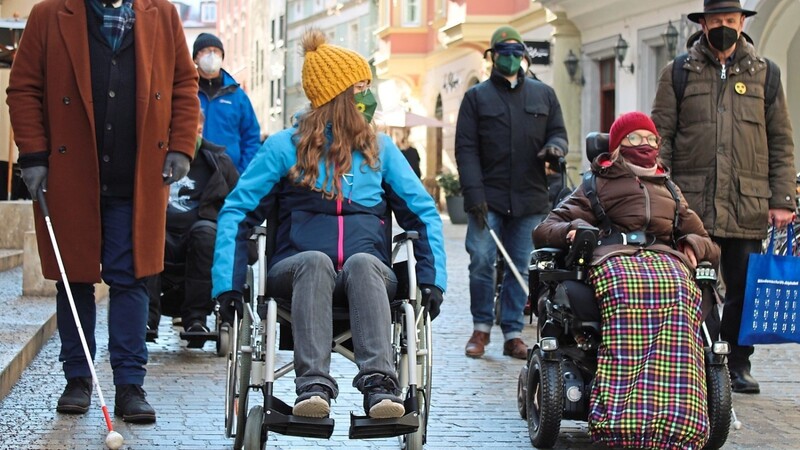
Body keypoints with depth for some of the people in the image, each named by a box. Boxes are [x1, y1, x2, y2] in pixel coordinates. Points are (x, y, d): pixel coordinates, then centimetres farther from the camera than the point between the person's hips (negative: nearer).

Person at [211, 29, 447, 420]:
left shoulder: (379, 149, 17)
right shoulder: (285, 147, 10)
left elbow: (423, 214, 15)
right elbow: (236, 212, 5)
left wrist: (432, 279, -1)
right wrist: (228, 284, -8)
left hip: (367, 273, 1)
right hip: (298, 271, -1)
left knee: (362, 262, -35)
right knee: (316, 260, -36)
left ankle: (379, 384, -51)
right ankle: (313, 385, -49)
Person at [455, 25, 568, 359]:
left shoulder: (543, 94, 15)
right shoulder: (477, 96, 7)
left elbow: (558, 132, 18)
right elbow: (466, 148, 1)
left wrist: (555, 147, -9)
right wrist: (474, 193, -11)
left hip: (529, 198, 2)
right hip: (489, 197, -2)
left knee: (521, 266, 2)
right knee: (481, 261, -10)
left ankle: (513, 333, 8)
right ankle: (481, 328, 5)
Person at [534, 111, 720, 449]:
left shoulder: (669, 190, 39)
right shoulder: (597, 184, 31)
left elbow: (707, 243, 38)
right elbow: (544, 231, 24)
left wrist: (694, 243, 13)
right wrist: (574, 228, 1)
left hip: (665, 258, 2)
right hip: (615, 256, -2)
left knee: (677, 295, -38)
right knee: (628, 293, -41)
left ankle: (674, 419, -50)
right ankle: (625, 417, -52)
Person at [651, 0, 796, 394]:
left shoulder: (763, 73, 11)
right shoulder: (679, 73, 8)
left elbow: (781, 142, 11)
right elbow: (661, 136, 5)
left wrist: (782, 200, 4)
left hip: (748, 208, 1)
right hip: (693, 205, -1)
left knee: (744, 291, 4)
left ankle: (738, 365, 15)